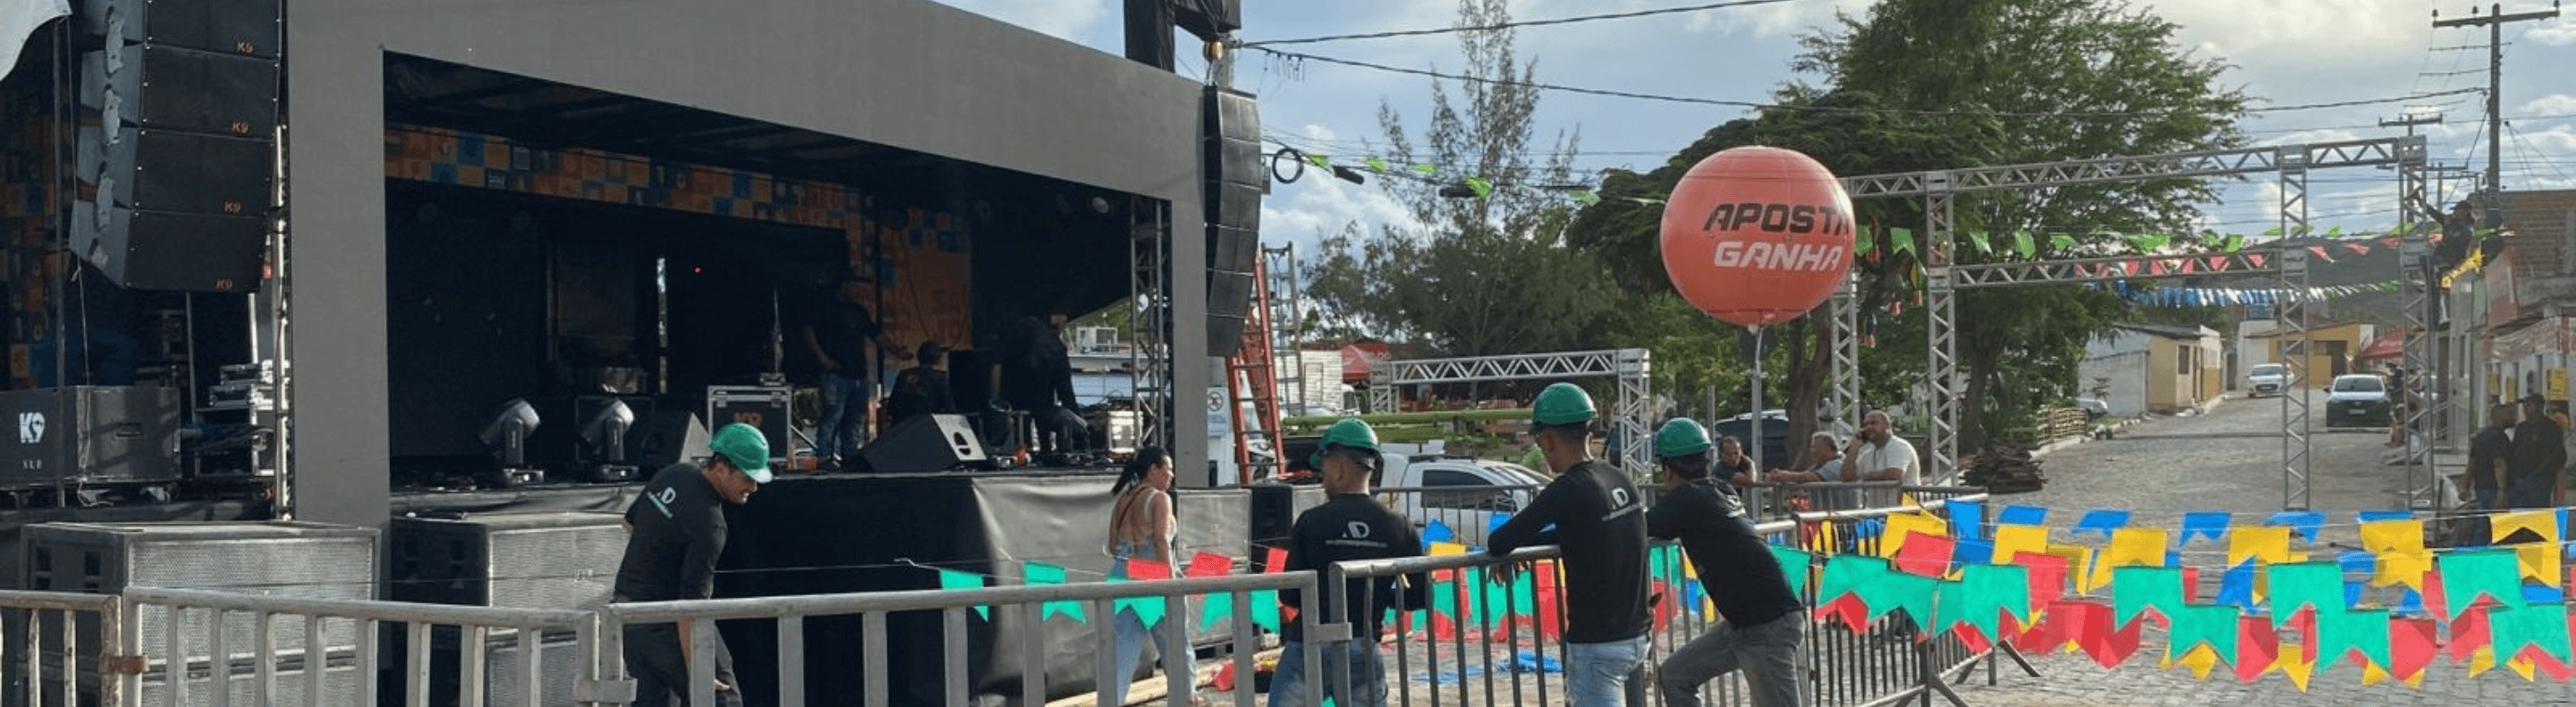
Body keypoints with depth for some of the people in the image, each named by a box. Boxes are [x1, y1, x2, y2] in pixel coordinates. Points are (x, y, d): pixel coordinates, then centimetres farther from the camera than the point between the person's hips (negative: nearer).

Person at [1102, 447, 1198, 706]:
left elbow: (1113, 545, 14)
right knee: (1175, 641, 13)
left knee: (1122, 645, 2)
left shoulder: (1122, 499, 13)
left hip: (1122, 574, 6)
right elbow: (1162, 541, -15)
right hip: (1151, 578, -6)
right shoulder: (1159, 498, -6)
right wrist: (1171, 579, -16)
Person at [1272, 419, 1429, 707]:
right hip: (1364, 651, 3)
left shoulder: (1311, 522, -8)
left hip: (1308, 649, -3)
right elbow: (1421, 596, 1)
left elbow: (1289, 594, -7)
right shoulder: (1398, 527, 0)